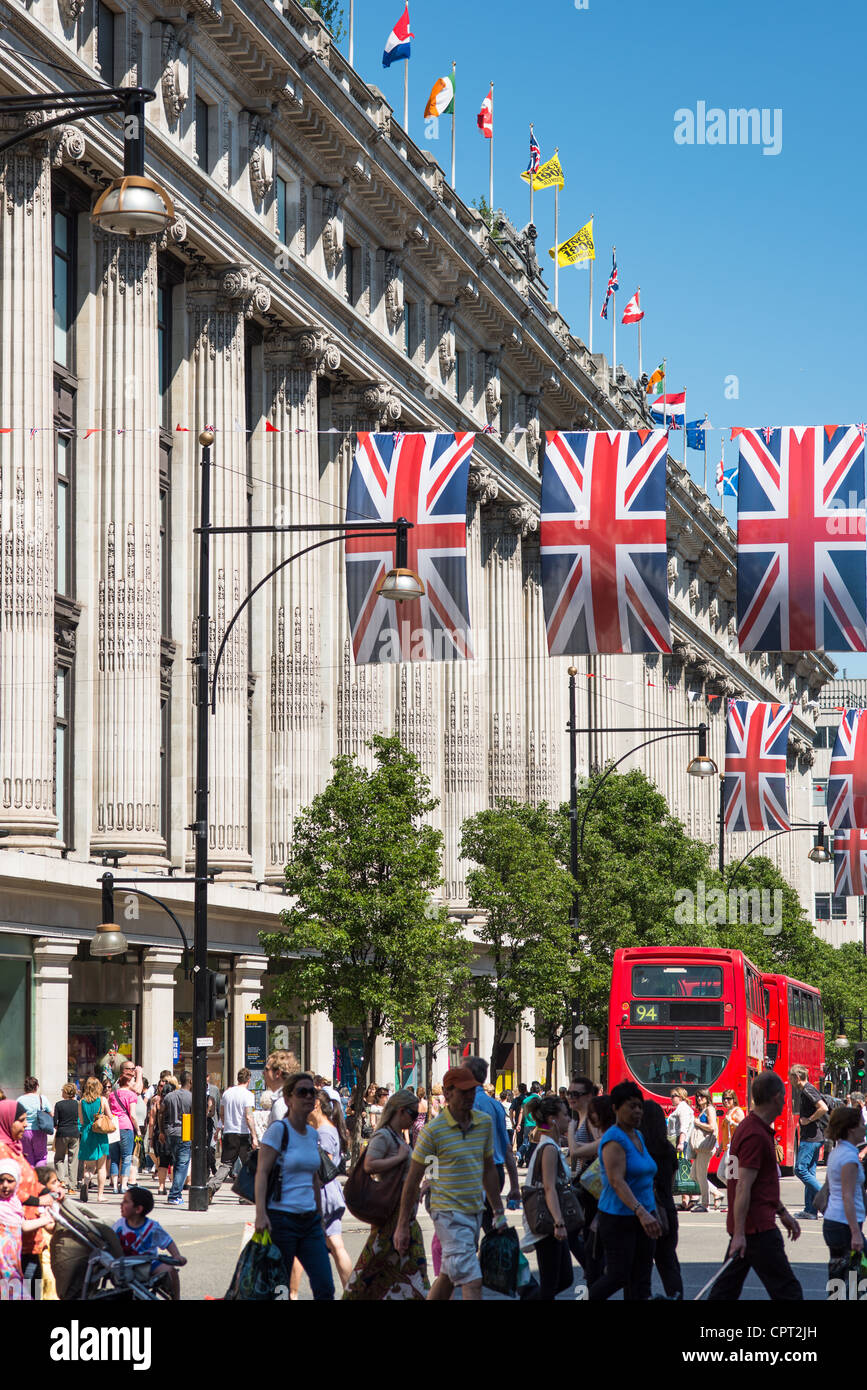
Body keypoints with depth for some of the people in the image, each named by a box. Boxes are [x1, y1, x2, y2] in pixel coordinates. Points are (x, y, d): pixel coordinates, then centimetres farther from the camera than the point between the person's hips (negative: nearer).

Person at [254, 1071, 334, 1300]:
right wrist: (261, 1214, -24)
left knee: (325, 1289, -3)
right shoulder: (278, 1130, -7)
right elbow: (261, 1172, -13)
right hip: (282, 1219, -6)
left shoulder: (312, 1134, 13)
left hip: (310, 1221, 6)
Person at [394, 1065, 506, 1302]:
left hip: (475, 1211, 6)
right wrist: (403, 1225, -5)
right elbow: (413, 1179, -6)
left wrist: (498, 1210, 18)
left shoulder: (485, 1123, 6)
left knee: (449, 1275, 16)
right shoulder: (433, 1130, -11)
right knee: (471, 1281, -14)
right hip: (449, 1213, -6)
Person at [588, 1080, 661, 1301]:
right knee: (618, 1276, -4)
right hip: (618, 1217, -8)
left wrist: (651, 1213, 24)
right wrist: (641, 1212, -37)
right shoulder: (614, 1140, -15)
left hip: (643, 1216, 8)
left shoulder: (638, 1136, 12)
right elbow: (617, 1181, -26)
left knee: (641, 1278, 4)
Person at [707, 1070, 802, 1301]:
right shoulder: (756, 1135, -18)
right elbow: (743, 1188, -22)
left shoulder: (749, 1127, 15)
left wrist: (782, 1212, 30)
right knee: (787, 1292, -5)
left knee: (726, 1290, 10)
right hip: (758, 1229, -10)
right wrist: (739, 1234, -25)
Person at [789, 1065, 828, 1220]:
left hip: (811, 1137, -10)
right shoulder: (804, 1091, 17)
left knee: (800, 1169, -10)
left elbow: (823, 1108, -25)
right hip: (815, 1137, 10)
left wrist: (808, 1120, -15)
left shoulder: (808, 1090, -14)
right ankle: (810, 1211, 9)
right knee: (809, 1172, 9)